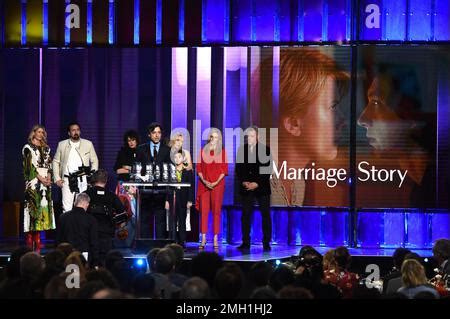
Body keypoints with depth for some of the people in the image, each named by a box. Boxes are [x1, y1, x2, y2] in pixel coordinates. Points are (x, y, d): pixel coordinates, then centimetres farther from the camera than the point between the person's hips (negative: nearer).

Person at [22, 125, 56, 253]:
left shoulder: (46, 148, 18)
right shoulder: (28, 148, 0)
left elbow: (49, 164, 13)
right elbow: (30, 165, -8)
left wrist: (49, 176, -5)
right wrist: (40, 178, -15)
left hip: (45, 182, 6)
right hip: (33, 182, -6)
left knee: (43, 206, 1)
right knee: (32, 205, -11)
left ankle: (37, 241, 2)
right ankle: (30, 243, -12)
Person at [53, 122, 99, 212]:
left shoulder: (88, 144, 8)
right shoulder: (62, 145, 9)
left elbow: (94, 161, 12)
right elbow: (56, 162, 14)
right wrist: (57, 178, 4)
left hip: (83, 180, 0)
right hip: (67, 180, 0)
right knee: (67, 207, -6)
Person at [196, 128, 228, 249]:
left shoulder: (222, 151, 5)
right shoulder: (203, 151, 9)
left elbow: (224, 169, 2)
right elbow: (199, 168, 7)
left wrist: (216, 182, -10)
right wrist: (204, 181, -7)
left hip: (217, 184, -1)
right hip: (204, 184, 1)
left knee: (216, 210, -2)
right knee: (204, 210, -3)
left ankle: (216, 239, 0)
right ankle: (203, 238, -2)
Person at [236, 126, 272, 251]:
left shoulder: (265, 149, -1)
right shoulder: (241, 149, 8)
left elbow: (267, 169, -5)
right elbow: (238, 168, 8)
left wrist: (257, 184, -13)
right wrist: (243, 182, -7)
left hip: (262, 187, -2)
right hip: (246, 188, 2)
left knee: (265, 215, -1)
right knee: (245, 215, 0)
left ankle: (266, 242, 4)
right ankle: (245, 242, 3)